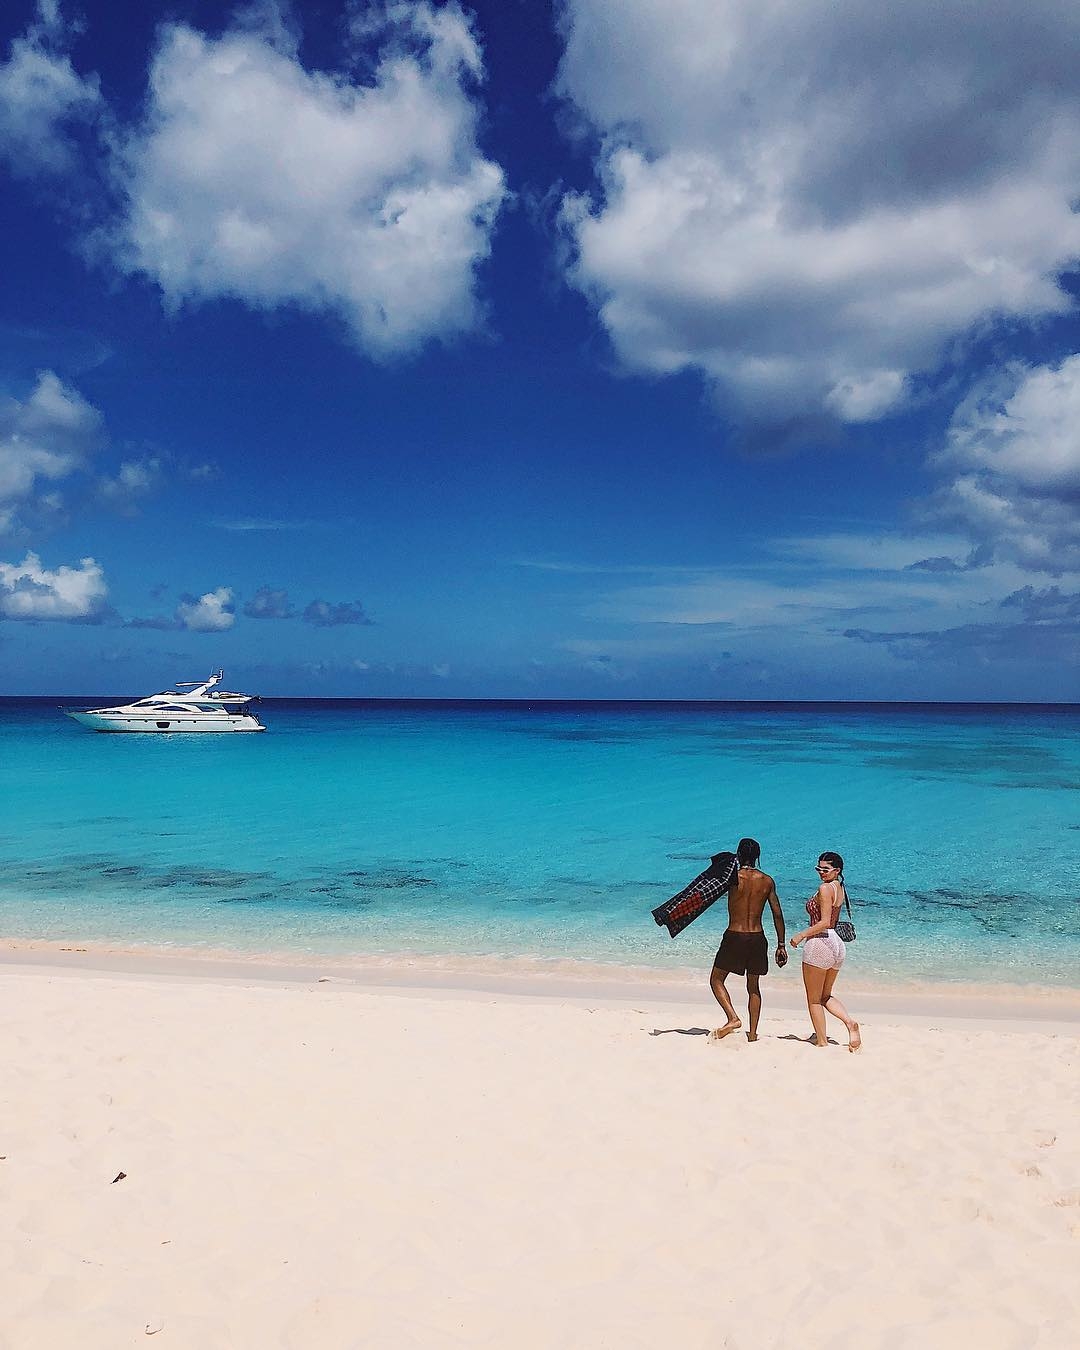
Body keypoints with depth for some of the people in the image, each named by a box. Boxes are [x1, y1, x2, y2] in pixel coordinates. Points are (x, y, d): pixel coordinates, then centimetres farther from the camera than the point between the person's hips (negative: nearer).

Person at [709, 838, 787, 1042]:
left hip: (734, 937, -4)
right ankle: (752, 1033, 18)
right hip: (757, 939, 4)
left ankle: (733, 1018, -7)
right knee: (753, 986, 18)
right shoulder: (767, 880, 1)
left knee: (716, 980, 12)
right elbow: (778, 914, 3)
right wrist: (781, 945, 9)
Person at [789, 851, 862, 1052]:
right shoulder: (840, 887, 12)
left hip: (820, 943, -9)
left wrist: (801, 935, -13)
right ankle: (850, 1022, -1)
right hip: (837, 944, 9)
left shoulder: (825, 888, -15)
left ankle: (821, 1042, 9)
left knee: (814, 999, 6)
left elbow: (824, 922, -21)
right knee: (826, 996, 20)